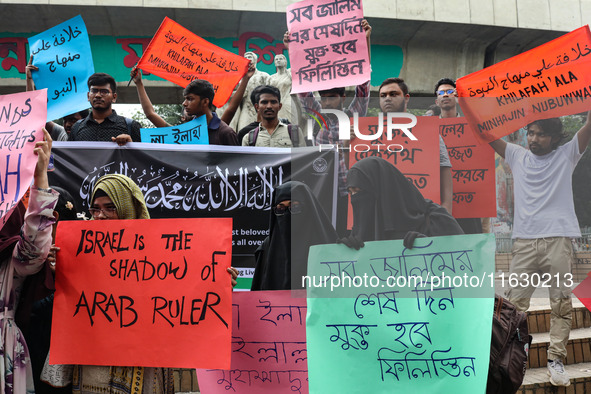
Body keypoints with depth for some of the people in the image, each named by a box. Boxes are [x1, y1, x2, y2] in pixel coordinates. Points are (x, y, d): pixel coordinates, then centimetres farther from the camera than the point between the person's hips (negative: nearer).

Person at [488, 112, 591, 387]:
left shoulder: (566, 155, 11)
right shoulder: (517, 156, 15)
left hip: (559, 240, -1)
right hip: (524, 241, 1)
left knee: (561, 304, 2)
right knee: (515, 302, -1)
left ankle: (555, 359, 10)